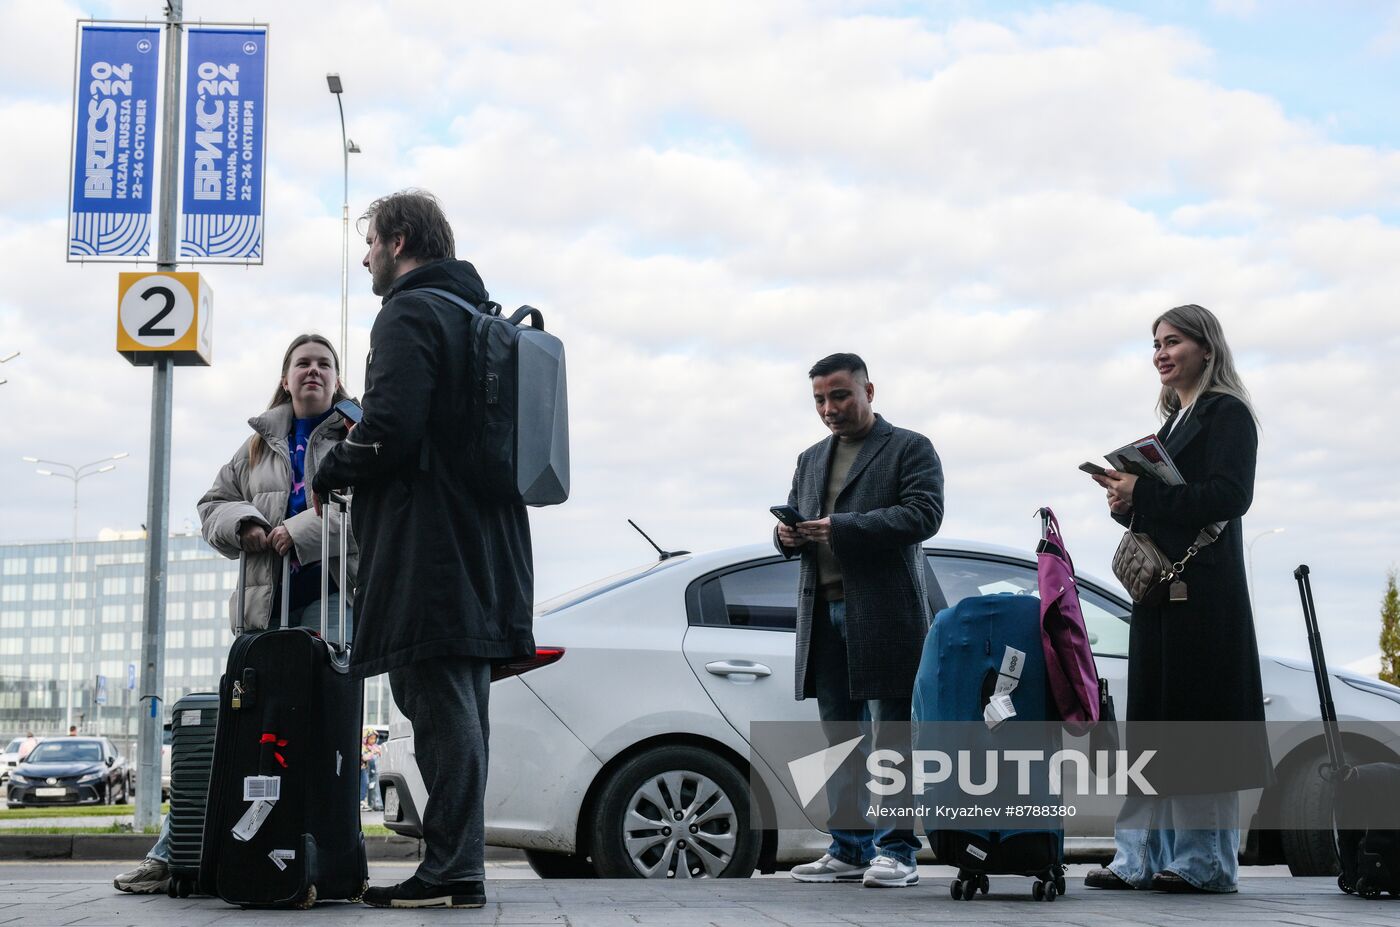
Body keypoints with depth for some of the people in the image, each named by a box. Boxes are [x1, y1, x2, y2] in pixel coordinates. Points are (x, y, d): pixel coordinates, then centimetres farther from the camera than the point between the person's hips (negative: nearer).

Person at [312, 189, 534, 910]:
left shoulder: (410, 313, -7)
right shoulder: (479, 316, 23)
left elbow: (390, 427, -20)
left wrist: (329, 473, -2)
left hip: (427, 548, -10)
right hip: (483, 545, 10)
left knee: (439, 704, -10)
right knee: (458, 708, 11)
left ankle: (451, 871, -10)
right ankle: (456, 867, 16)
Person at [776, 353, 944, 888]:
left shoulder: (910, 449, 4)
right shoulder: (811, 459, 23)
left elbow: (924, 513, -10)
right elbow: (794, 520, 25)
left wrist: (842, 528, -18)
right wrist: (788, 536, -1)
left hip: (884, 614, -6)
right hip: (824, 613, 6)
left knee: (891, 737, -6)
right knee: (839, 738, 7)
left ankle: (896, 851, -3)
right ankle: (850, 850, 12)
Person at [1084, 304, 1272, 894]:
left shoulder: (1227, 413, -4)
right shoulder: (1175, 419, 22)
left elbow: (1228, 495, -16)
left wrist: (1142, 494, -16)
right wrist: (1126, 499, 1)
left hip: (1203, 586, -9)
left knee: (1198, 718, -7)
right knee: (1154, 719, 6)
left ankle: (1205, 859, -2)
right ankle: (1142, 857, 8)